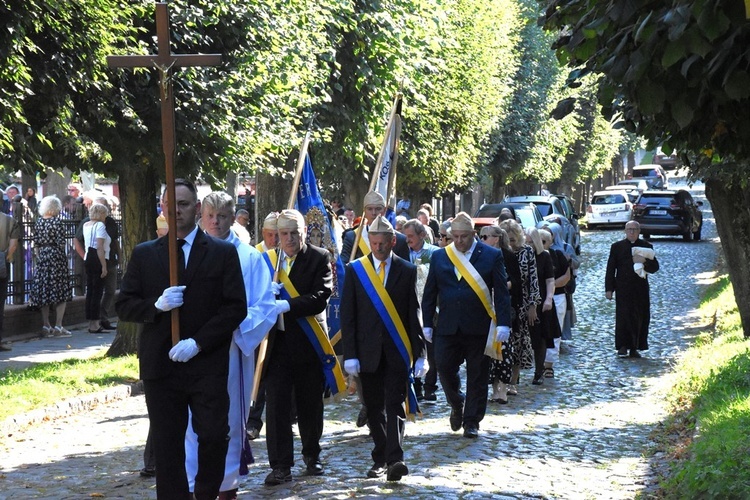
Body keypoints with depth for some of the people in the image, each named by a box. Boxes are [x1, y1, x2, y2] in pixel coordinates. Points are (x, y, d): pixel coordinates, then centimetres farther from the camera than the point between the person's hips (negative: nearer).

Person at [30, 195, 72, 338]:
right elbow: (61, 243, -13)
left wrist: (39, 256, 16)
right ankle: (58, 327, -4)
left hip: (42, 257, 6)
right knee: (61, 293, 0)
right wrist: (62, 255, 4)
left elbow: (36, 243, 8)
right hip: (56, 256, -6)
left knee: (43, 292, 8)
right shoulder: (57, 222, -12)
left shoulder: (38, 222, 6)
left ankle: (46, 326, 10)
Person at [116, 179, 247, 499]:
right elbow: (123, 306, 8)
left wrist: (198, 342, -12)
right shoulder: (144, 254, 11)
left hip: (207, 365, -2)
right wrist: (157, 305, -13)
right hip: (160, 364, 2)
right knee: (167, 446, 4)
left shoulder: (223, 253, 5)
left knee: (214, 436, -9)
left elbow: (236, 307, -2)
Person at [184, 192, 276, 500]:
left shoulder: (249, 257, 3)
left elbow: (266, 306, -1)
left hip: (232, 350, -1)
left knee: (230, 419, 6)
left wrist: (236, 325, -17)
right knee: (194, 419, -2)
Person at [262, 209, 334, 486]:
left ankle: (312, 455, 29)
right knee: (276, 404, -5)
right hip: (278, 342, 2)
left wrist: (287, 305, -25)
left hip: (309, 343, -2)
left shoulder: (319, 258, -2)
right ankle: (281, 466, -2)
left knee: (310, 405, 10)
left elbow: (321, 297, -14)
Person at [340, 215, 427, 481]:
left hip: (397, 349, -1)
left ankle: (395, 459, -15)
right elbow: (347, 315, 2)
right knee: (374, 407, 8)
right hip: (368, 350, 1)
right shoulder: (354, 270, 4)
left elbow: (415, 314, 3)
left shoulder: (407, 270, 3)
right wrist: (350, 354, -5)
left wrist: (420, 354, -2)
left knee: (395, 406, -7)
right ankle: (380, 459, 16)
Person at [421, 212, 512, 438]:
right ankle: (457, 405, 26)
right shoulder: (439, 257, 8)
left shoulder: (491, 256, 1)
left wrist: (503, 324, -9)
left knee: (477, 377, 3)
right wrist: (427, 324, 6)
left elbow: (501, 293, -1)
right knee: (444, 369, -2)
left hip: (479, 327, -2)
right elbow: (430, 293, 11)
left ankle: (472, 421, 14)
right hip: (447, 327, 2)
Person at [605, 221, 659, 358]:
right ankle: (623, 346, -6)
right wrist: (609, 289, -1)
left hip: (641, 290, 2)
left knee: (640, 318, 2)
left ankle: (634, 348, 10)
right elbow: (610, 269, 6)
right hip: (623, 289, -2)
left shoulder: (646, 246, 10)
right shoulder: (617, 247, 7)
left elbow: (655, 267, 6)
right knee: (623, 317, -10)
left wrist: (644, 261, -15)